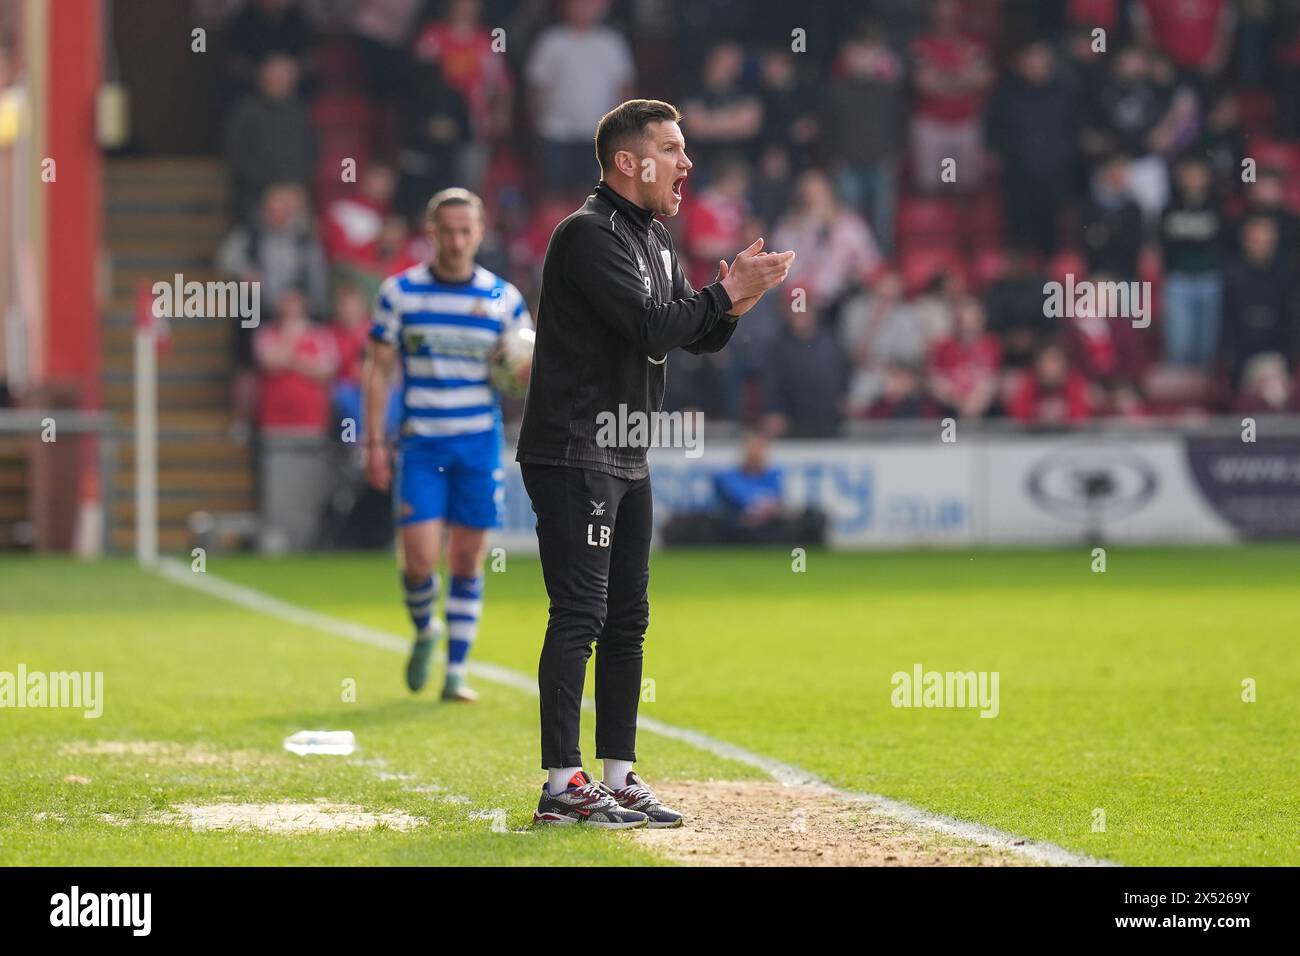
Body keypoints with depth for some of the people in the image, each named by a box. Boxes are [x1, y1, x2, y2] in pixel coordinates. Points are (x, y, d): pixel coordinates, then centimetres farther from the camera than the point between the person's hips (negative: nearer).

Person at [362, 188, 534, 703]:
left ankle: (456, 672, 12)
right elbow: (378, 369, 3)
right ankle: (424, 631, 21)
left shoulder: (503, 297, 2)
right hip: (420, 445, -1)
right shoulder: (399, 292, -1)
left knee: (468, 558, 2)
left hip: (480, 445, 1)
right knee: (420, 558, -10)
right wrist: (375, 442, -3)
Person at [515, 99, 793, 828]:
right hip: (573, 458, -10)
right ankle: (563, 787, -10)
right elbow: (651, 328, -23)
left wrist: (732, 306, -4)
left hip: (628, 461, 10)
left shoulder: (656, 240, 16)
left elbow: (698, 337, 16)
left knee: (628, 620, 11)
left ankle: (619, 779, 16)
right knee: (580, 615, -11)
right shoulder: (590, 235, -15)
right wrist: (726, 292, -14)